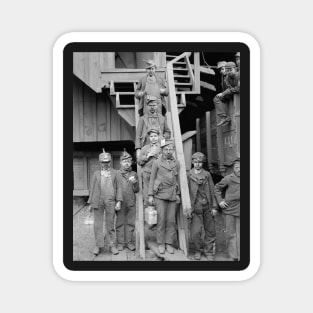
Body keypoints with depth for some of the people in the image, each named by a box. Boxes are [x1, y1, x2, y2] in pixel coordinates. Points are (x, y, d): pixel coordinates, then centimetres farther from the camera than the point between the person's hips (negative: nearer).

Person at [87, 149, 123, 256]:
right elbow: (92, 189, 12)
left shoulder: (116, 173, 9)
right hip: (98, 202, 1)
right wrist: (90, 203, 8)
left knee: (110, 225, 5)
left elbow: (119, 188, 4)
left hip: (110, 202, -1)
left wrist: (118, 201, -5)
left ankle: (112, 245, 14)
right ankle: (98, 245, 16)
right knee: (97, 224, 5)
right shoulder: (96, 174, 13)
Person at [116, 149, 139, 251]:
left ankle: (129, 241, 19)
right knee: (120, 222, 5)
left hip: (131, 202, 2)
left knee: (130, 222, 8)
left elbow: (136, 190, 7)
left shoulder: (134, 174, 7)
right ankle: (120, 242, 16)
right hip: (120, 202, -2)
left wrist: (135, 183, -12)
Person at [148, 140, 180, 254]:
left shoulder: (176, 163, 10)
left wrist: (178, 194, 9)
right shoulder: (157, 162, 3)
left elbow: (177, 179, 14)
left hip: (172, 195, 3)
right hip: (160, 195, -2)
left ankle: (169, 243, 14)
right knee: (161, 220, -1)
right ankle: (161, 244, 11)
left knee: (171, 220, 3)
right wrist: (150, 195, -2)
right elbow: (152, 179, 2)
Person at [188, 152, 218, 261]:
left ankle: (208, 251, 29)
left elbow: (212, 191, 7)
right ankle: (198, 250, 20)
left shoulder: (207, 174, 6)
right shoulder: (189, 175, -1)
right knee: (195, 232, -6)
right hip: (196, 208, -2)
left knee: (210, 231, 9)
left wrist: (214, 207, 3)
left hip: (207, 207, 3)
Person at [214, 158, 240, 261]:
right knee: (231, 234, 8)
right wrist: (220, 200, 0)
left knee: (239, 235, 5)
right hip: (229, 210, -1)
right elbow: (217, 188, 7)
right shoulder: (228, 178, -6)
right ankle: (234, 257, 21)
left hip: (239, 210, 1)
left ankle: (240, 257, 16)